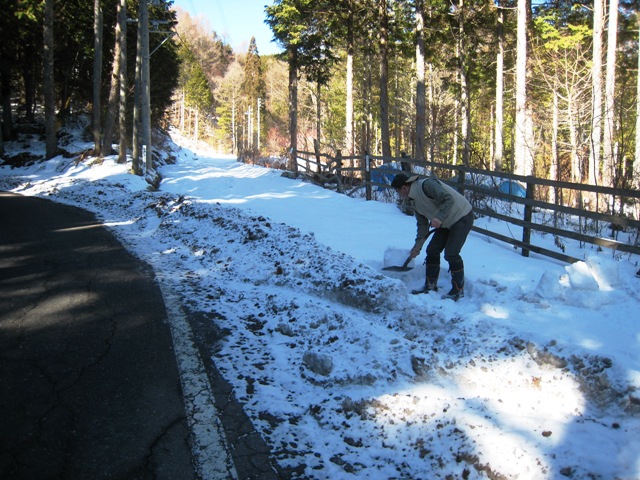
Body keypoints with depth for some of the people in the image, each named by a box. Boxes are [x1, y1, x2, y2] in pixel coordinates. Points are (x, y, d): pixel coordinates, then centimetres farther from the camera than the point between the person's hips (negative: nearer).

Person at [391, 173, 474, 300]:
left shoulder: (427, 185, -23)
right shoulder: (414, 201, 6)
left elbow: (449, 199, -32)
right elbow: (422, 225, 12)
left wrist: (439, 217, -44)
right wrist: (417, 246, 10)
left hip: (462, 217, -9)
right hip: (446, 223, 9)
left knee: (451, 253, -14)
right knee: (432, 250, 6)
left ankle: (458, 290, 0)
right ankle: (430, 286, 18)